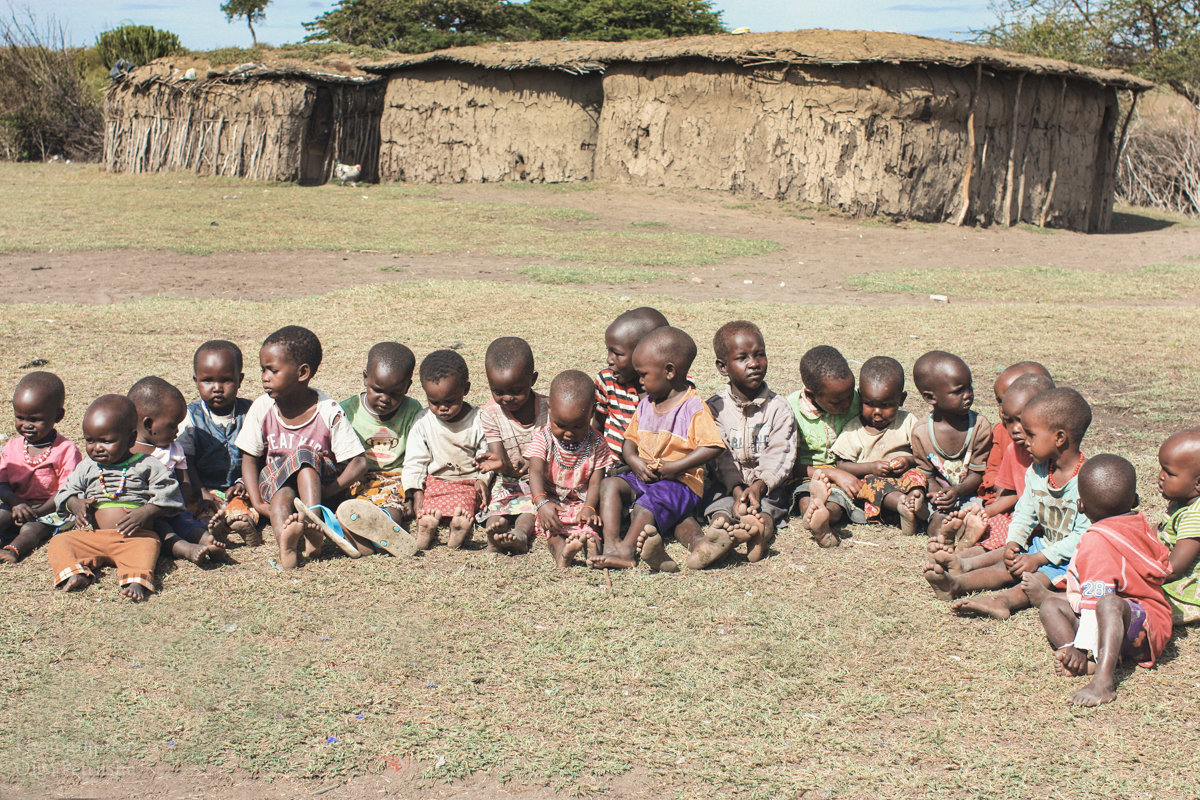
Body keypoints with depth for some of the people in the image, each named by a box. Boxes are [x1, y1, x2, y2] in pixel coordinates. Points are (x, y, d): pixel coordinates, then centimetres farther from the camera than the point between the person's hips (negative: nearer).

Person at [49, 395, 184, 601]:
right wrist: (74, 504, -1)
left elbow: (168, 494, 0)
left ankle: (137, 581, -54)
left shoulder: (147, 466, 5)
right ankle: (73, 574, -35)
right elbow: (65, 493, 22)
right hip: (92, 536, 4)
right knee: (59, 542, -15)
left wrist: (146, 512, -15)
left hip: (135, 536, -4)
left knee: (147, 546, -36)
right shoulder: (86, 468, 17)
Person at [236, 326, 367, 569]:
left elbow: (358, 464, -13)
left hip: (319, 481, -2)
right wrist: (257, 503, -16)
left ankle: (311, 519, -49)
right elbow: (249, 459, -1)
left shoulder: (328, 411, -12)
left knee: (304, 455, -32)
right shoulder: (262, 408, -3)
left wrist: (329, 491, -27)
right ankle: (285, 545, -62)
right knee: (282, 496, -35)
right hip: (275, 483, 2)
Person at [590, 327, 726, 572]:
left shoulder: (695, 409, -10)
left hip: (681, 481, -7)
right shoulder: (645, 405, 13)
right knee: (610, 484, -16)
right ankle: (611, 544, -29)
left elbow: (713, 447, -18)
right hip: (643, 477, 7)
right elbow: (630, 439, 16)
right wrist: (634, 461, -7)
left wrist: (675, 467, -20)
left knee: (646, 505, -31)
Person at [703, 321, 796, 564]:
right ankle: (719, 523, -61)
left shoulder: (778, 408, 3)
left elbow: (780, 455, -8)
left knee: (768, 505, -31)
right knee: (721, 503, -31)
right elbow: (720, 456, -8)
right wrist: (737, 489, -24)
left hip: (767, 484, 0)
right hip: (727, 484, 0)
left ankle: (763, 524, -61)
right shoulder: (715, 407, 2)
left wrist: (759, 485, -25)